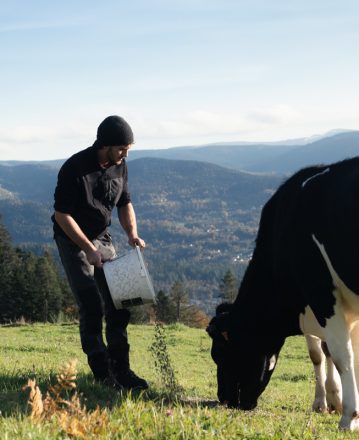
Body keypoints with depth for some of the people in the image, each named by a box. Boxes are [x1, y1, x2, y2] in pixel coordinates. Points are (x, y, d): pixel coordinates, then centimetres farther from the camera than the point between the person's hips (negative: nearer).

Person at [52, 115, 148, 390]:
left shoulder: (119, 166, -3)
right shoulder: (75, 169, -23)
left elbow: (125, 203, 8)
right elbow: (62, 215, -20)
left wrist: (132, 234, -10)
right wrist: (88, 249, -24)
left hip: (102, 238, 6)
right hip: (72, 240, -6)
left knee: (118, 305, 3)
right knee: (91, 308, -12)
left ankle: (121, 369, 10)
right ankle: (102, 373, -5)